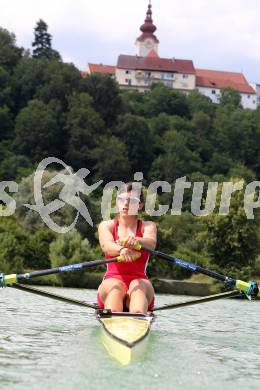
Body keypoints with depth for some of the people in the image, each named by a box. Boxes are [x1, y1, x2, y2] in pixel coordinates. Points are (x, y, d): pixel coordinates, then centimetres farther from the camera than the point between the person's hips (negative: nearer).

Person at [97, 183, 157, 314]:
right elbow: (106, 245, -14)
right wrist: (121, 250, -40)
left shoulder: (148, 226, 12)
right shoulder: (106, 225, 11)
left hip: (140, 280, 0)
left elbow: (151, 243, -14)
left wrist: (137, 241, -40)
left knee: (138, 286, -35)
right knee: (115, 287, -35)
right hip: (112, 279, 0)